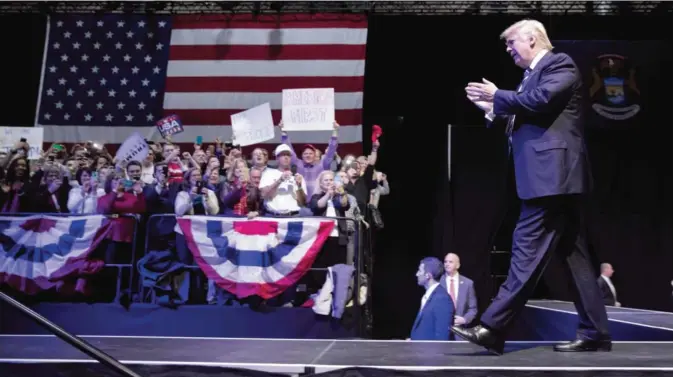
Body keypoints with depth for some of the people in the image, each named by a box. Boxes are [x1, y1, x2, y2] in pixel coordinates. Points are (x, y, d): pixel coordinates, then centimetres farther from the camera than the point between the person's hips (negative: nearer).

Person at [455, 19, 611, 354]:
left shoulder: (559, 63, -2)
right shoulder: (533, 75, 24)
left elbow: (540, 100, -20)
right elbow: (524, 120, 22)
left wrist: (498, 96, -7)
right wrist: (492, 109, 11)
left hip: (552, 174, -10)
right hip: (550, 175, 10)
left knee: (527, 249, -11)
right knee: (572, 254, 9)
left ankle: (492, 329, -11)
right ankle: (595, 333, 15)